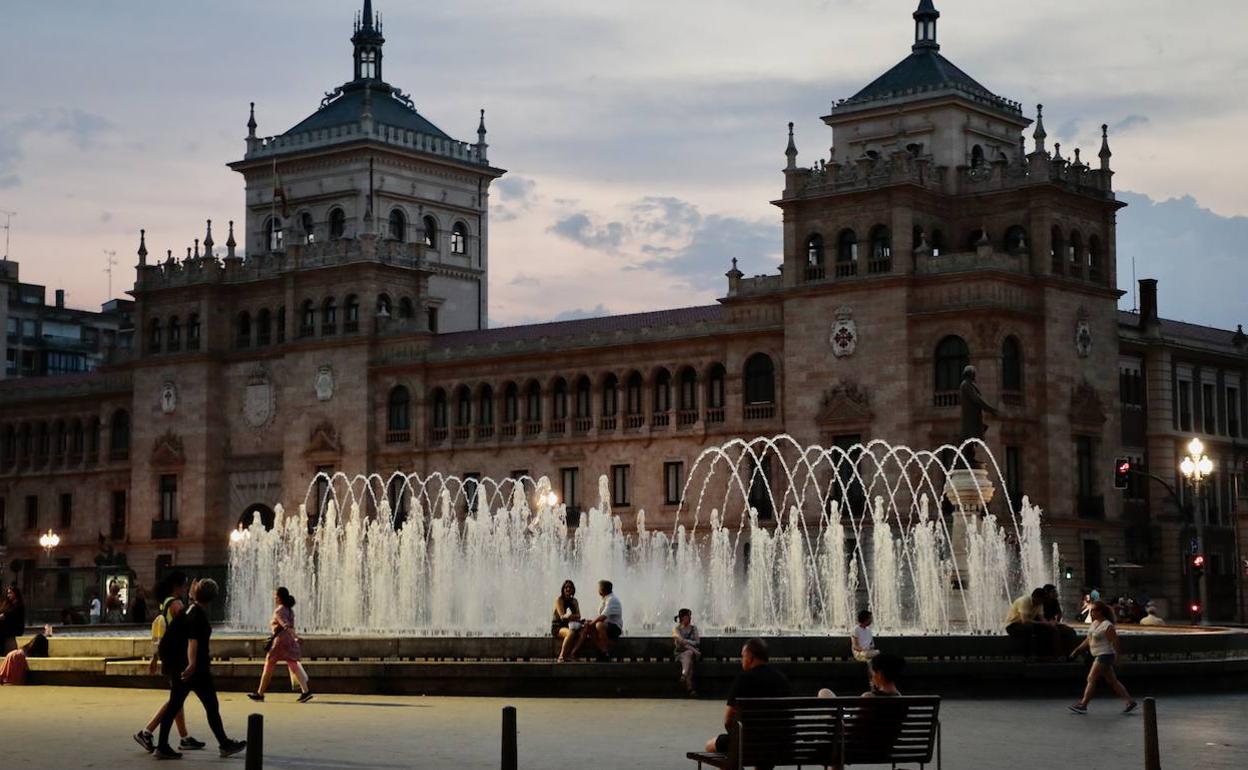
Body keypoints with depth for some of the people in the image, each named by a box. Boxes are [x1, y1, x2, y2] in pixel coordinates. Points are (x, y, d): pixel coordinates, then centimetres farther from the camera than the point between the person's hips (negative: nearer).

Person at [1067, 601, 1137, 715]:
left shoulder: (1107, 626, -16)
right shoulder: (1094, 623, 12)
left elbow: (1115, 642, -17)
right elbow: (1088, 639, 19)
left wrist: (1116, 656, -21)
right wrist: (1077, 650, 17)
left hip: (1105, 655, -10)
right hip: (1098, 656, 10)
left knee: (1091, 679, -9)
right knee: (1112, 681, 11)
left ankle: (1083, 705, -6)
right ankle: (1130, 702, 16)